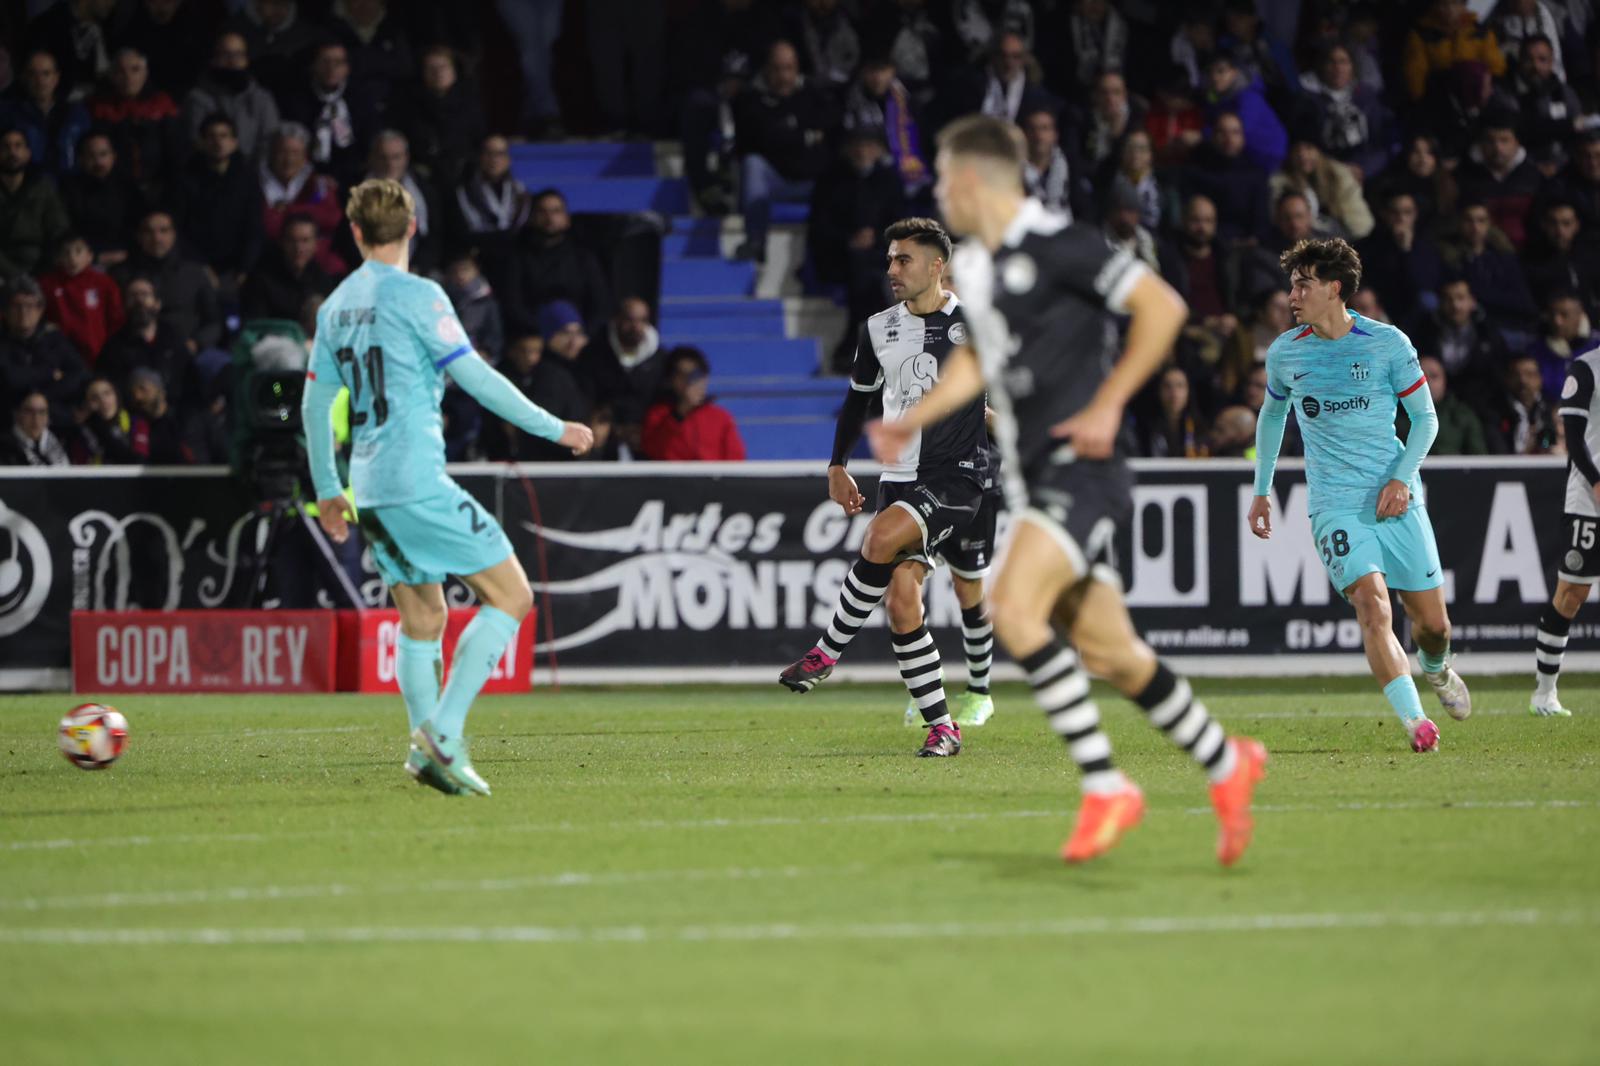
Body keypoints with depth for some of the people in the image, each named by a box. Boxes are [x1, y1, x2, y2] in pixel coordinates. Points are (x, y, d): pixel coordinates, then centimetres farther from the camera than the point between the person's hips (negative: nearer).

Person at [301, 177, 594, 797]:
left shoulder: (335, 307, 13)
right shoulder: (416, 296, -9)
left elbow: (315, 403, 19)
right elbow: (475, 378, -12)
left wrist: (327, 490, 29)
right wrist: (553, 428, -3)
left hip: (369, 489, 8)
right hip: (418, 482, -8)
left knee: (421, 619, 14)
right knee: (510, 595, -4)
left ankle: (427, 749, 5)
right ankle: (444, 731, -13)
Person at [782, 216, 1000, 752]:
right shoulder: (877, 330, 9)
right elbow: (858, 399, 22)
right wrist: (838, 466, 20)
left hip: (961, 476, -4)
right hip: (900, 480, 4)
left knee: (883, 538, -28)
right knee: (901, 597, -11)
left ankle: (829, 651, -12)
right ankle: (941, 725, -6)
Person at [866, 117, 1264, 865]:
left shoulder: (1057, 247, -13)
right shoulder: (972, 267, 14)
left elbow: (1162, 305, -14)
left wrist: (1108, 404, -16)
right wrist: (910, 423, 19)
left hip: (1079, 469, -9)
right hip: (1033, 479, 9)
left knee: (1014, 611, -23)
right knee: (1108, 654, 8)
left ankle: (1105, 787, -16)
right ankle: (1226, 764, 25)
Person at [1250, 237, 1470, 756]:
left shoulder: (1388, 343, -2)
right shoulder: (1284, 353, 4)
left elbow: (1425, 417, 4)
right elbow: (1272, 415, 22)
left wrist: (1401, 478, -10)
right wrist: (1262, 491, 24)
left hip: (1396, 500, 0)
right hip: (1334, 504, 0)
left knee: (1432, 621, 5)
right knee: (1372, 605, -23)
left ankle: (1435, 668, 42)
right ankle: (1415, 722, -30)